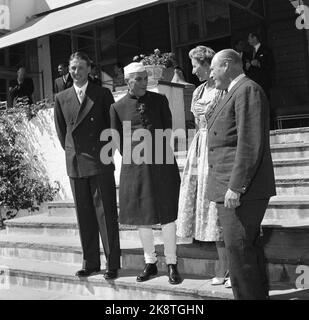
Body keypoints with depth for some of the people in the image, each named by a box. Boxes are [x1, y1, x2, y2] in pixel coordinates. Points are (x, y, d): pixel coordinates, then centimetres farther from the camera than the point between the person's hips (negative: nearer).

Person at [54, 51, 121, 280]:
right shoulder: (61, 98, 9)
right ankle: (90, 262, 18)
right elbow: (61, 130, 16)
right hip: (75, 164, 3)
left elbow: (112, 125, 4)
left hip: (101, 162, -3)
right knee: (84, 216, 8)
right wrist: (72, 152, 11)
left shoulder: (103, 94, 1)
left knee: (106, 214, -1)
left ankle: (113, 264, 7)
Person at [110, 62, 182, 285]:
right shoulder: (118, 107, 4)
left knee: (167, 215, 1)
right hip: (134, 166, 1)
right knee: (141, 218, 8)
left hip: (162, 164, -1)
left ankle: (172, 264, 13)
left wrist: (155, 150, 0)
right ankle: (150, 263, 23)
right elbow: (118, 141, 10)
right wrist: (132, 157, 2)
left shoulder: (159, 100, 4)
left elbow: (168, 131, 8)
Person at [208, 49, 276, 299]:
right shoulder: (237, 92, 20)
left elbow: (250, 144, -21)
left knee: (239, 249, -8)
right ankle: (260, 294, 27)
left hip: (242, 188, -10)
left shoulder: (247, 90, -11)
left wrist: (235, 187, -22)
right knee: (250, 247, 16)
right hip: (232, 186, 10)